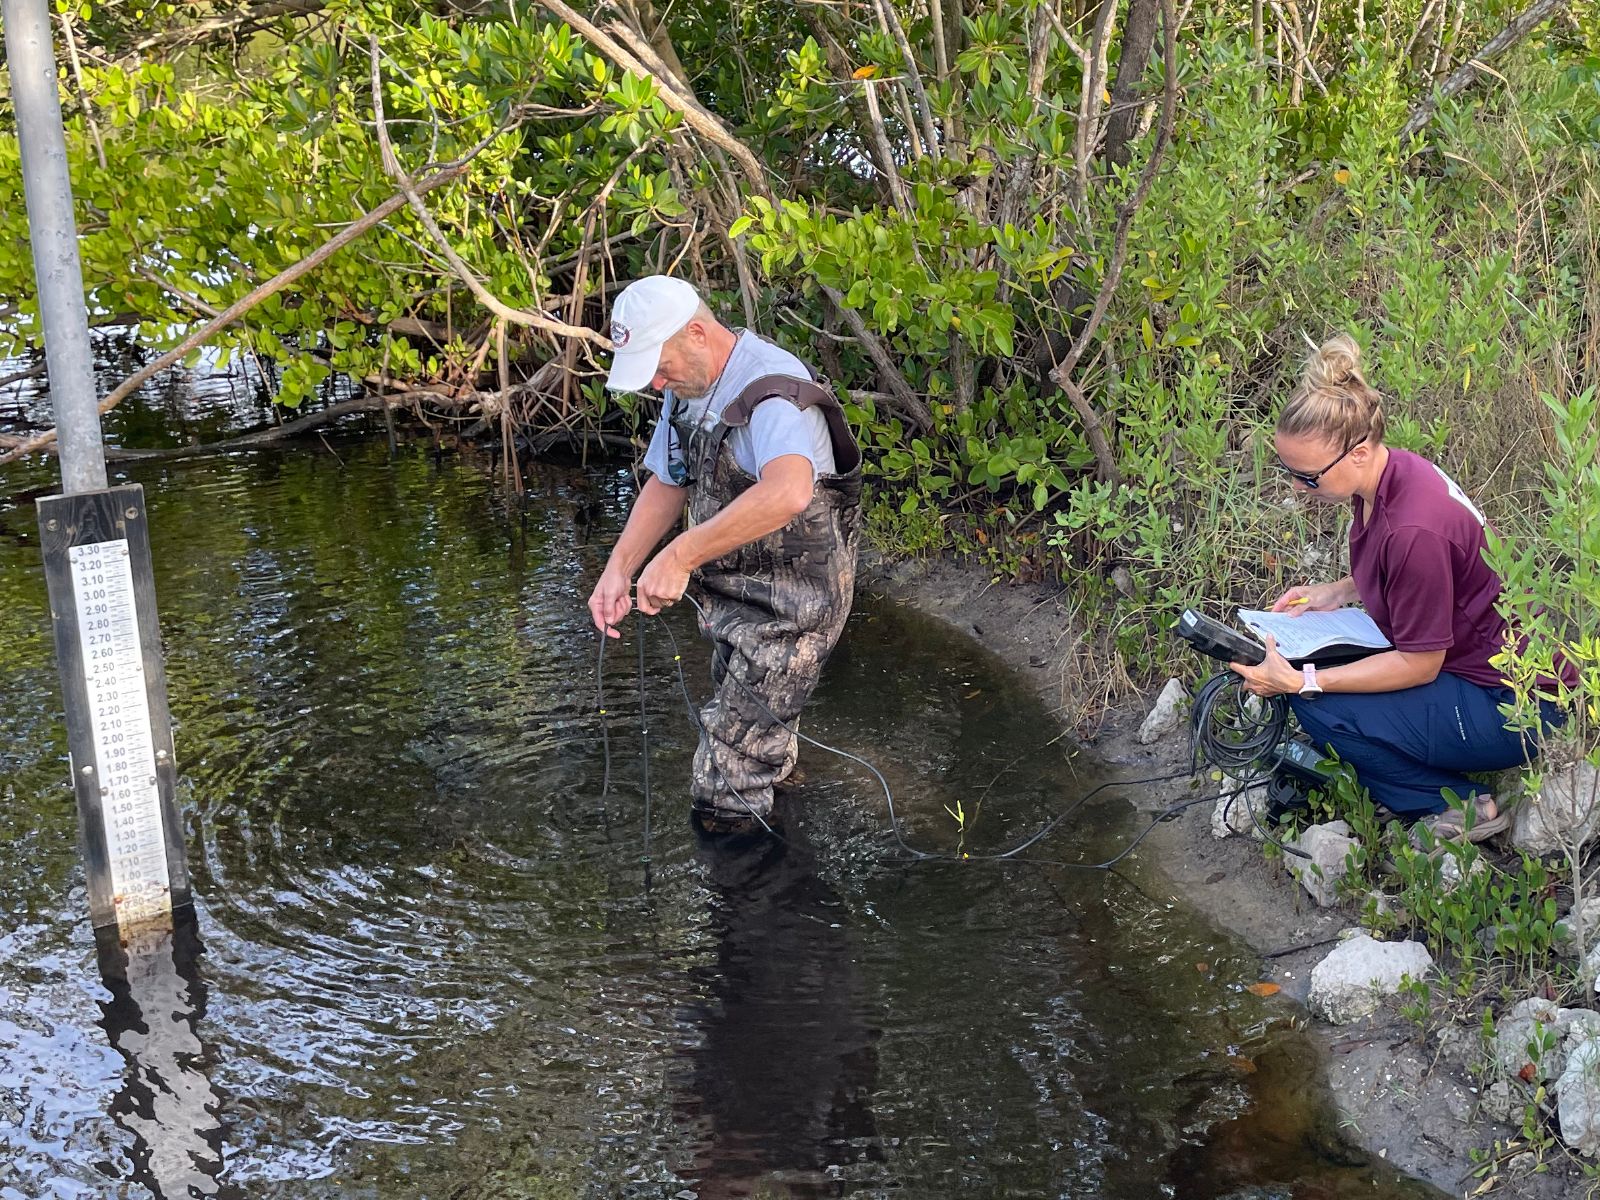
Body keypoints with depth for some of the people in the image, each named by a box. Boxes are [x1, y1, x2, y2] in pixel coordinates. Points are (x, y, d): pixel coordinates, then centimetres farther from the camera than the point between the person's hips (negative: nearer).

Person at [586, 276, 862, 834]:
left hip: (790, 603, -10)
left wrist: (679, 556, -46)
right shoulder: (688, 387, 1)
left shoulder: (772, 389, -30)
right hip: (732, 593, 10)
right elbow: (665, 483, 13)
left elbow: (788, 491, -50)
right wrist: (618, 570, -1)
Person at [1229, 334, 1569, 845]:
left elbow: (1419, 664, -21)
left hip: (1511, 711, -10)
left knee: (1316, 706, -18)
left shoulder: (1414, 529, -31)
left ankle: (1460, 807, -1)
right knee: (1305, 661, 4)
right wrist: (1336, 592, 3)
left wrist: (1300, 683, -23)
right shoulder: (1390, 472, -3)